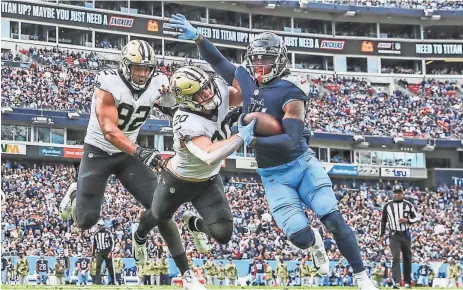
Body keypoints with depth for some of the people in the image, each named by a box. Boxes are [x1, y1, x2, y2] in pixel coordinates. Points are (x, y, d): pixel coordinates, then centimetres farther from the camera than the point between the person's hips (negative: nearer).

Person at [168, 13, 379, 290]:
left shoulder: (290, 92, -18)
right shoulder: (244, 79, 0)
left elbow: (291, 142, -26)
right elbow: (218, 61, 19)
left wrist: (252, 140, -31)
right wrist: (197, 37, 9)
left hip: (302, 164, -3)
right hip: (273, 175, 4)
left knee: (333, 219, -11)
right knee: (298, 234, -11)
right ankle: (314, 242, 28)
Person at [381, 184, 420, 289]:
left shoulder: (408, 204, 1)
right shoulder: (387, 206, 3)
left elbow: (416, 217, 4)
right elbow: (383, 220, 12)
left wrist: (407, 220, -14)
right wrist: (382, 234, 10)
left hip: (406, 234, 2)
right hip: (394, 235, -1)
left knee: (407, 258, 9)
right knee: (396, 258, -13)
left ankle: (407, 282, 20)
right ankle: (396, 282, -21)